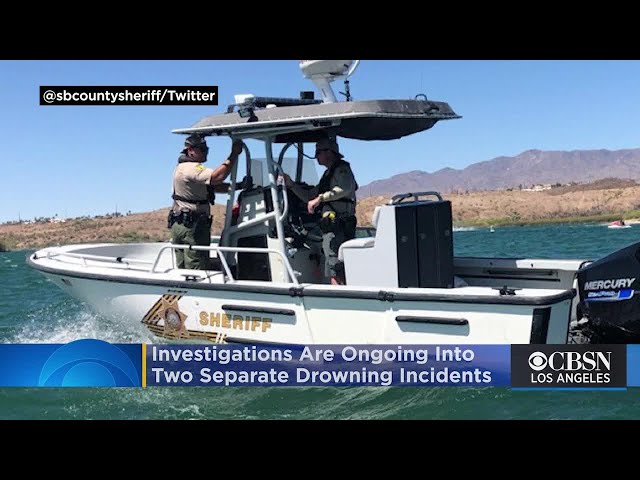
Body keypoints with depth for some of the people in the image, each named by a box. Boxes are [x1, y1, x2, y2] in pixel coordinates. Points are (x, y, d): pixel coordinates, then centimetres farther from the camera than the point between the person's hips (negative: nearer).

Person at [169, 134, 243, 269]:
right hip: (193, 226, -11)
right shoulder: (192, 168, -14)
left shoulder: (182, 167, 20)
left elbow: (214, 187, 16)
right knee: (198, 272, -8)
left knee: (183, 268, 13)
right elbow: (217, 177, -30)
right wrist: (234, 154, -21)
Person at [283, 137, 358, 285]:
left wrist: (320, 198, -27)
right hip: (332, 227, 10)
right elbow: (308, 196, 31)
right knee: (340, 272, 8)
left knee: (334, 272, -17)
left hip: (337, 227, -10)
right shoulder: (328, 174, 27)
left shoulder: (342, 169, -2)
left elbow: (345, 189, -24)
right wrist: (291, 184, 21)